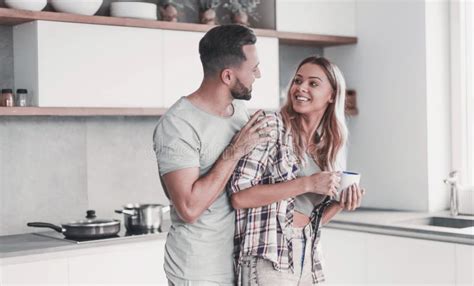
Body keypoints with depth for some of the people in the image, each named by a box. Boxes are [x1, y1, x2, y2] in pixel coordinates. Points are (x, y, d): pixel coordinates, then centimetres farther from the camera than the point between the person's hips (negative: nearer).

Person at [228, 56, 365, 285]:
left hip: (307, 259, 6)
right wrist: (307, 184, -18)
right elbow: (239, 196, -18)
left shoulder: (328, 147, 10)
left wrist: (340, 203, -3)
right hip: (269, 260, -6)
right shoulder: (271, 126, -9)